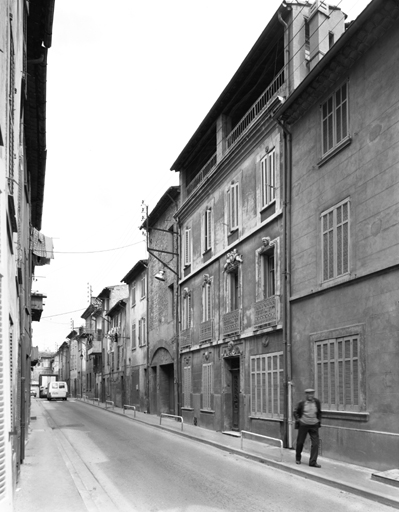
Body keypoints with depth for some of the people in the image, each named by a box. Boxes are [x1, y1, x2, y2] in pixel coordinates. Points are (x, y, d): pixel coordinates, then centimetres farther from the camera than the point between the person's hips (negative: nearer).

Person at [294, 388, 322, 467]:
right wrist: (298, 419, -3)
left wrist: (319, 420, 8)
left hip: (314, 425, 1)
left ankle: (313, 462, -3)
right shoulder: (302, 403, -6)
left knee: (315, 443, -8)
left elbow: (319, 412, 17)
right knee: (300, 442, 8)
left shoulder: (317, 402, -1)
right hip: (303, 425, -1)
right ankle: (298, 458, 31)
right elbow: (295, 412, 8)